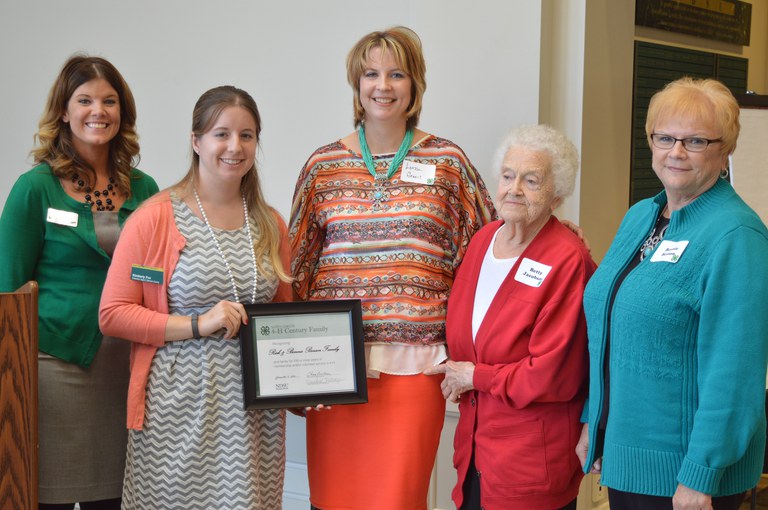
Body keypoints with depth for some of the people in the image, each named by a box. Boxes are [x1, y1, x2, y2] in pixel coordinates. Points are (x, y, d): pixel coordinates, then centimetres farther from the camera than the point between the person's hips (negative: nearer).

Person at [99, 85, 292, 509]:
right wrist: (197, 324, -14)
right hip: (179, 402, -4)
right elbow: (112, 314, -6)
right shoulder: (156, 218, -4)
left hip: (255, 406, 4)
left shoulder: (270, 225, 11)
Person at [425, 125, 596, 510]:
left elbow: (552, 376, -18)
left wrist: (475, 377, -9)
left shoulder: (567, 260, -16)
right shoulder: (482, 240, 6)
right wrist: (455, 377, 1)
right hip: (475, 441, 6)